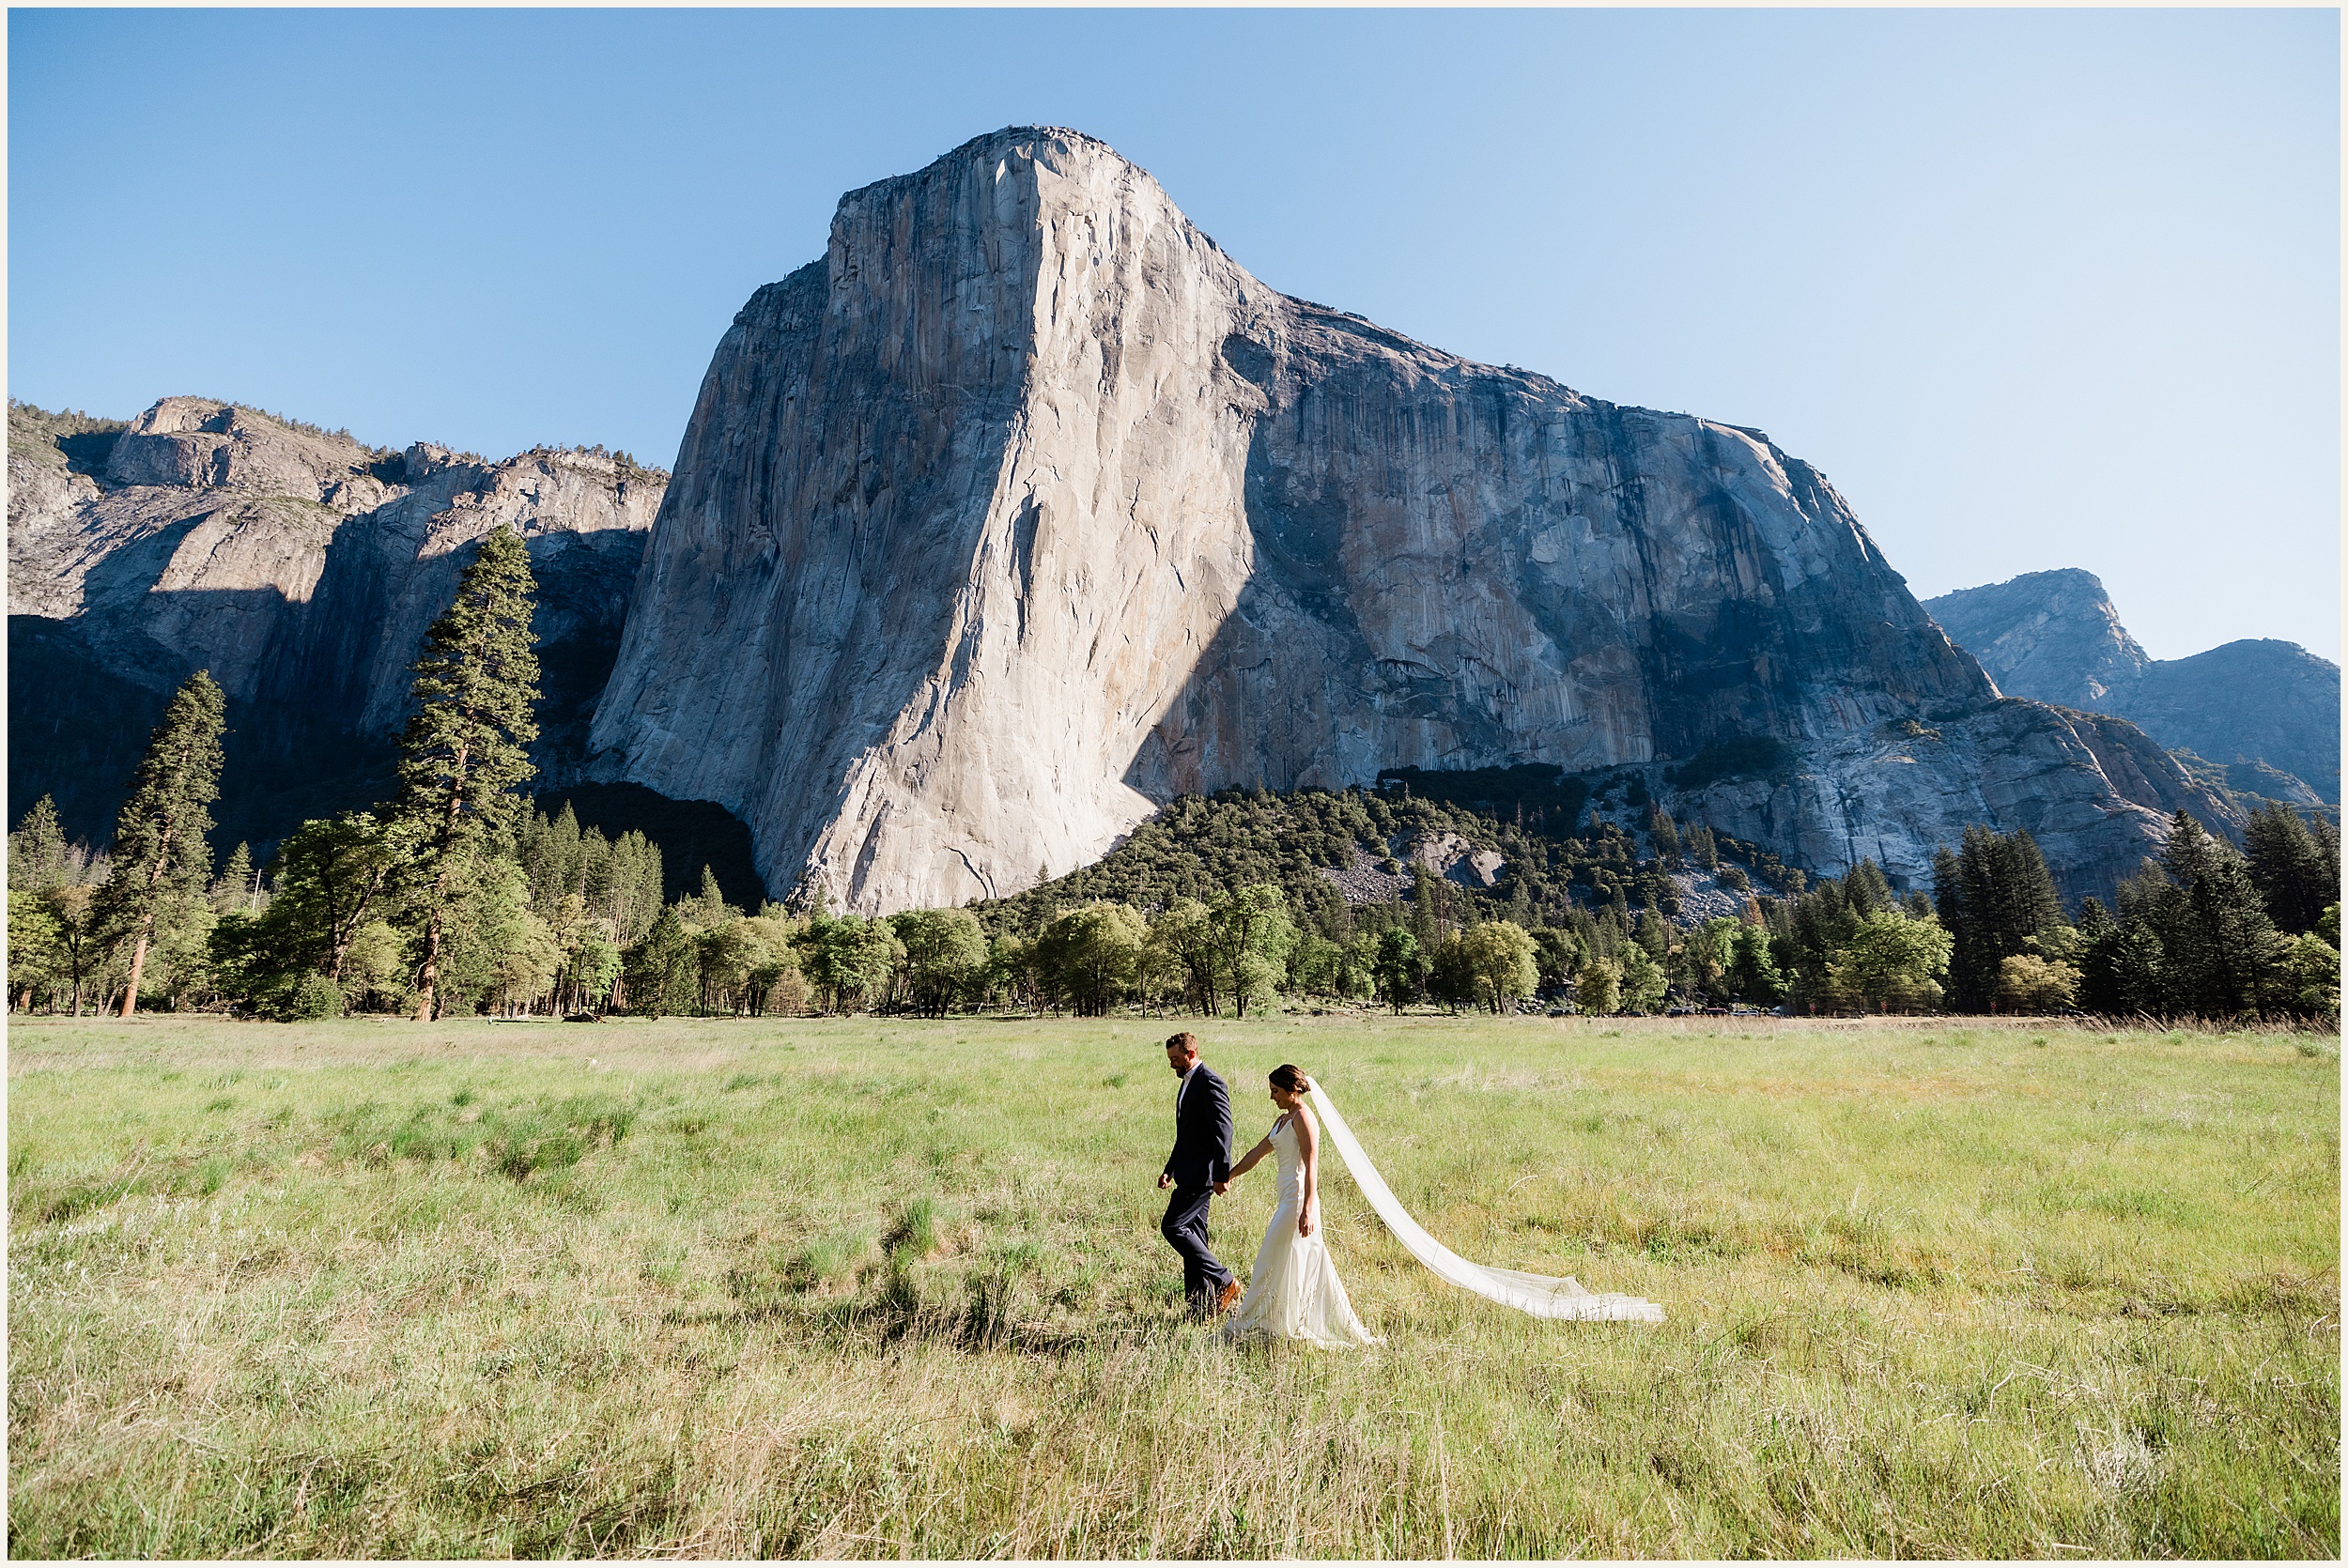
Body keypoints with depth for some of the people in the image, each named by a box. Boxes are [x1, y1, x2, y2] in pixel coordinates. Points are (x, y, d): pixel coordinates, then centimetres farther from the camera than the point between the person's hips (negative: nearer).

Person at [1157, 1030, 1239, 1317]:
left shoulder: (1210, 1083, -15)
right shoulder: (1188, 1083, 16)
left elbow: (1223, 1131, -21)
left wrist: (1222, 1174, -24)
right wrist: (1169, 1169, 21)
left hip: (1202, 1172, -10)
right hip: (1190, 1172, 10)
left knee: (1173, 1226, -11)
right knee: (1193, 1234, 11)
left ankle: (1224, 1281, -2)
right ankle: (1201, 1308, 17)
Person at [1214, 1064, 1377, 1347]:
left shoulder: (1303, 1117, -13)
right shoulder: (1284, 1119, 15)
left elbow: (1311, 1167, -21)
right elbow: (1258, 1152, 24)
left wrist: (1307, 1210, -27)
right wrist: (1228, 1176, 30)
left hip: (1298, 1199, -10)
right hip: (1288, 1198, 10)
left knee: (1275, 1263, -1)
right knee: (1307, 1265, 12)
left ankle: (1254, 1324, 9)